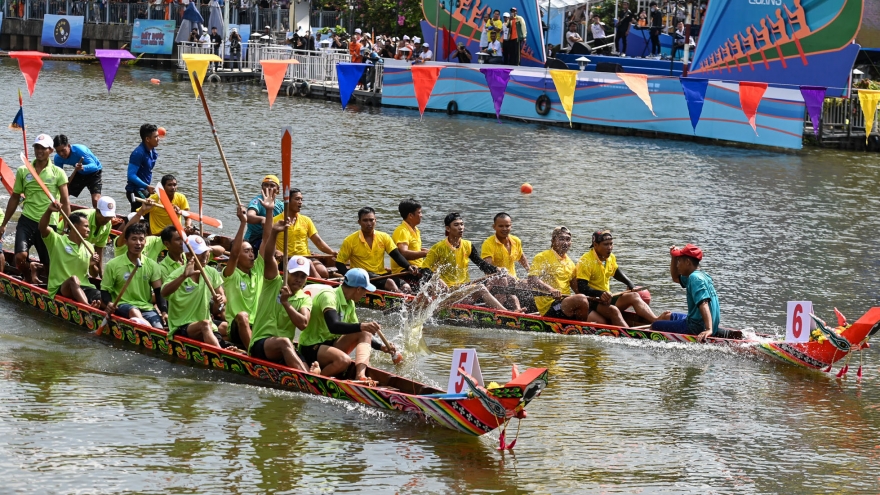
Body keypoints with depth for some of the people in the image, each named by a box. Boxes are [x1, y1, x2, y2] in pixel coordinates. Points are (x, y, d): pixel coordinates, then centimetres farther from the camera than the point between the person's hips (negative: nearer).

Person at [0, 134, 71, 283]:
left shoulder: (58, 173, 1)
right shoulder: (23, 171, 7)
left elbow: (65, 202, 1)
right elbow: (14, 199, 15)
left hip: (48, 224, -1)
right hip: (27, 221, 1)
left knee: (49, 265, 5)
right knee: (20, 256, -19)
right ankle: (29, 281, 8)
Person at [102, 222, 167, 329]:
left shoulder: (152, 265, 10)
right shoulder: (113, 265, 1)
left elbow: (159, 291, 8)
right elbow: (105, 290, 4)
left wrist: (164, 311, -9)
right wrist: (108, 303, -19)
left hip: (146, 307, 3)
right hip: (123, 305, -3)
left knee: (159, 327, -29)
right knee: (134, 312, -40)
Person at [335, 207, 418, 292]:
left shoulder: (384, 237, 9)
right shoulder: (350, 241, 0)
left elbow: (397, 255, 1)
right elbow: (339, 263, 2)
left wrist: (408, 266, -21)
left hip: (381, 275, 4)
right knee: (389, 283, -32)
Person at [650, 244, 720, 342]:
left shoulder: (694, 278, -19)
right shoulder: (702, 275, 12)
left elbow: (703, 303, -32)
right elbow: (675, 278, 30)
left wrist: (708, 329, -41)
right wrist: (674, 257, 14)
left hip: (696, 327, -10)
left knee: (654, 326, -8)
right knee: (673, 316, 38)